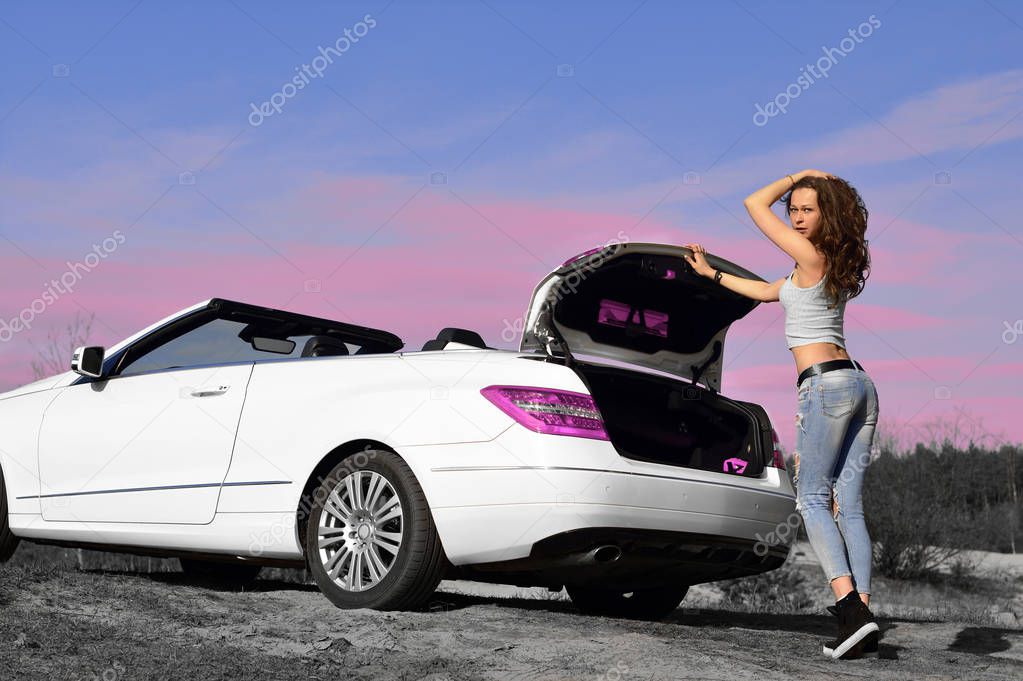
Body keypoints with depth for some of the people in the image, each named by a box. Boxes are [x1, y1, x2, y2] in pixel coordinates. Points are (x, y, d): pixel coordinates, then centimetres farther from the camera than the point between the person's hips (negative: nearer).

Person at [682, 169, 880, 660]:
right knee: (848, 506, 4)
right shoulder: (834, 269, 21)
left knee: (812, 499, -4)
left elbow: (754, 203, 3)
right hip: (860, 384, 9)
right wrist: (711, 274, 42)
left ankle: (850, 608, -17)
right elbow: (766, 292, 34)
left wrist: (799, 176, 15)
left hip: (827, 384, -8)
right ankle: (861, 619, -1)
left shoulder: (812, 255, -5)